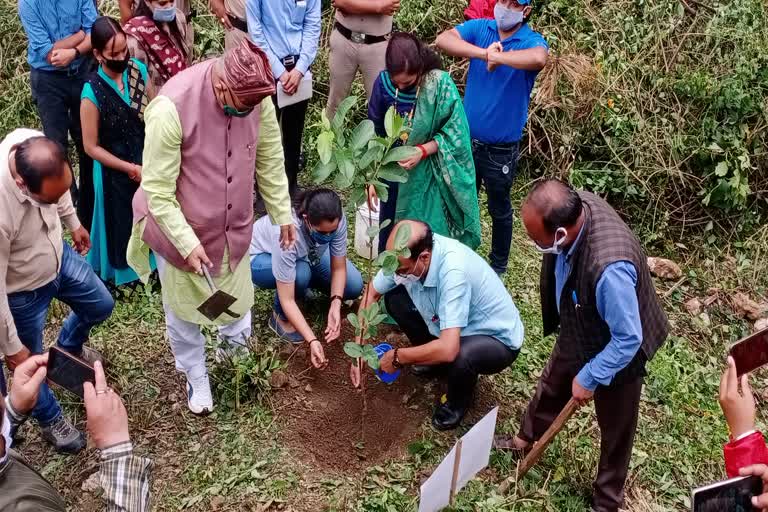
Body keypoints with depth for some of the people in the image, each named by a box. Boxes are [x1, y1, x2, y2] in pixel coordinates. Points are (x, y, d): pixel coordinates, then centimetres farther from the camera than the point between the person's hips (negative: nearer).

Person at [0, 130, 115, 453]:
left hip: (58, 256, 6)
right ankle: (50, 419, 49)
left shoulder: (35, 146, -27)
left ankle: (69, 347, 59)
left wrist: (73, 222, 15)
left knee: (101, 306, 27)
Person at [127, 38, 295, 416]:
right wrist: (187, 242, -26)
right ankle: (195, 375, 42)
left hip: (233, 224, 4)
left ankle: (234, 336, 57)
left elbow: (270, 158, -1)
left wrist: (282, 214, 6)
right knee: (183, 309, 16)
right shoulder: (171, 108, -33)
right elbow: (157, 190, -25)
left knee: (235, 294, 23)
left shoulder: (257, 94, -17)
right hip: (179, 228, -4)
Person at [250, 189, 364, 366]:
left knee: (354, 286, -10)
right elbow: (287, 300, -39)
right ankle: (281, 316, -7)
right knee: (300, 273, -37)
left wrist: (335, 305, -32)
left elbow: (339, 268, -17)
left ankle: (300, 286, 14)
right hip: (260, 258, -4)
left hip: (307, 255, 5)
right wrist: (312, 340, -44)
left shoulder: (336, 220, -30)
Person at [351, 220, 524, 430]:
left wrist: (397, 358, -27)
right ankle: (432, 357, 15)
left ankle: (459, 400, 0)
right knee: (394, 299, -8)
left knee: (457, 357, -36)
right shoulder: (405, 255, -19)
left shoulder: (454, 270, -39)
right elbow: (371, 293, -2)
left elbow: (448, 349, -44)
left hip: (497, 339, -6)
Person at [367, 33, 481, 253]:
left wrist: (423, 150, -25)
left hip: (428, 177, -3)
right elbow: (374, 133, -2)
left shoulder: (440, 84, -21)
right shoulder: (383, 82, -12)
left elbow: (454, 133, -12)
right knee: (389, 234, 17)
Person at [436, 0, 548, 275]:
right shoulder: (480, 28, -4)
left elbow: (538, 59, -39)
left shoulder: (532, 40, -14)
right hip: (467, 137, 3)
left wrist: (496, 56, -30)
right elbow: (443, 39, -21)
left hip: (501, 147, -3)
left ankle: (499, 264, 38)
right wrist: (484, 52, -31)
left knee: (499, 208, 16)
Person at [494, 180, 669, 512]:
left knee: (615, 429, 19)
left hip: (616, 353, -7)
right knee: (551, 385, 30)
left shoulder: (609, 268, -47)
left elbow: (628, 339, -33)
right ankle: (528, 438, 60)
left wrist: (589, 378, -20)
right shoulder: (575, 205, -24)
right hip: (578, 332, 7)